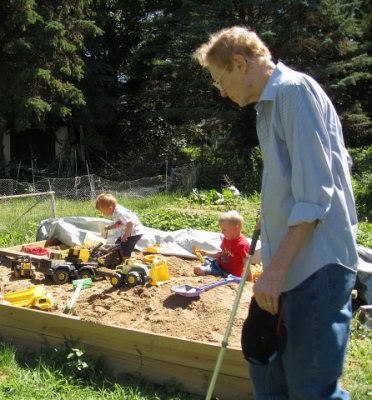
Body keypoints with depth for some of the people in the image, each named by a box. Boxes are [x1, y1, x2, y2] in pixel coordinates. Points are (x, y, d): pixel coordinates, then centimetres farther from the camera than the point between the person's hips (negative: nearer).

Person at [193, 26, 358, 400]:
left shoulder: (295, 90, -12)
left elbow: (314, 193, -20)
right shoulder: (270, 103, 17)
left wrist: (276, 268, -20)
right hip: (288, 263, 10)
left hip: (315, 265, -10)